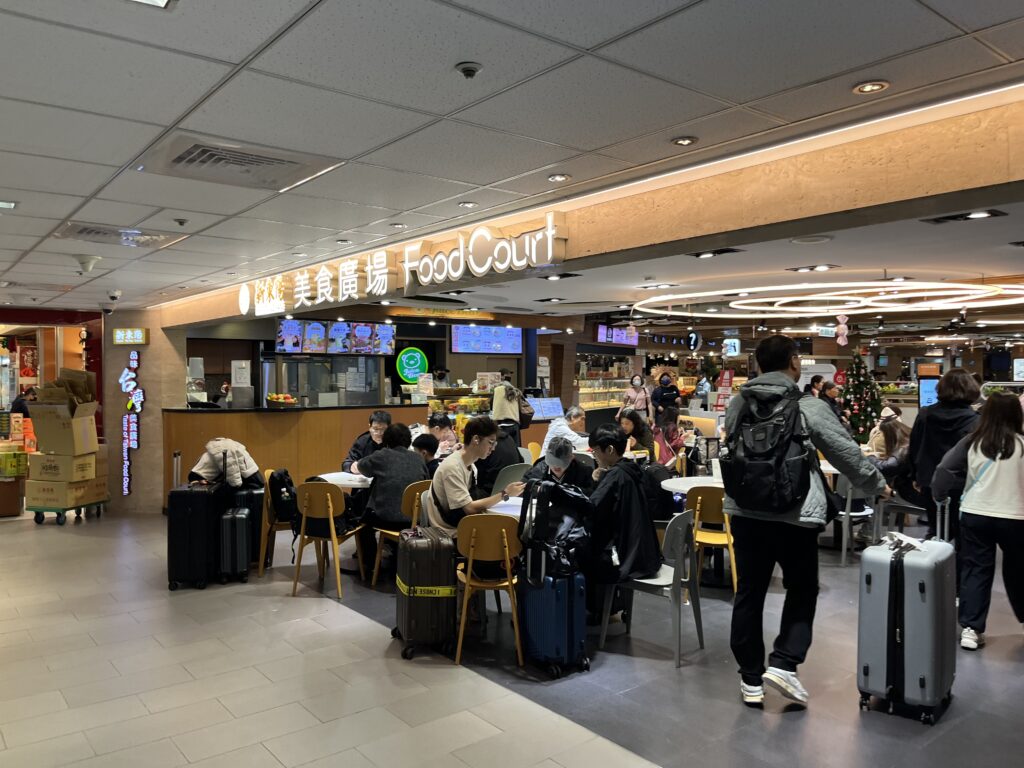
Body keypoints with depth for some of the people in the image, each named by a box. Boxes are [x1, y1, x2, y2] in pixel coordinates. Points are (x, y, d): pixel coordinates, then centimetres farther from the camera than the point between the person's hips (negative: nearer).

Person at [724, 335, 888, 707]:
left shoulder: (736, 405, 5)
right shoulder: (810, 407, -8)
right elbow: (847, 453, 1)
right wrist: (878, 485, 17)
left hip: (745, 511, 4)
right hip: (794, 515, -4)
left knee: (749, 593, 10)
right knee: (802, 590, 15)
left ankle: (751, 678, 17)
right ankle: (783, 664, 5)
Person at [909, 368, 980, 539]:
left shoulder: (924, 414, -1)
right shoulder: (975, 421, -15)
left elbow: (913, 449, 8)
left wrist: (917, 477, 20)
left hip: (930, 484, 4)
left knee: (935, 532, 17)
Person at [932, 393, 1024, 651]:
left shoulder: (972, 442, -4)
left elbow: (944, 470, -4)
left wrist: (939, 495, 8)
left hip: (975, 515, 1)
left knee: (975, 570, 8)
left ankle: (970, 629, 5)